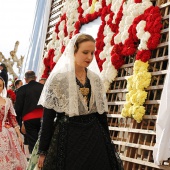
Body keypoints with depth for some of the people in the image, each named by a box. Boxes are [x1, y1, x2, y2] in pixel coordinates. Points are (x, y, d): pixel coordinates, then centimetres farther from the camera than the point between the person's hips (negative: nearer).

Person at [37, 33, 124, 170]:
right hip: (66, 138, -4)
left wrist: (107, 143, 11)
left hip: (95, 137, 4)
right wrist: (43, 151, -7)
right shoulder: (58, 78, -7)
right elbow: (48, 117, -7)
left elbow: (101, 113, 11)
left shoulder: (96, 79, 7)